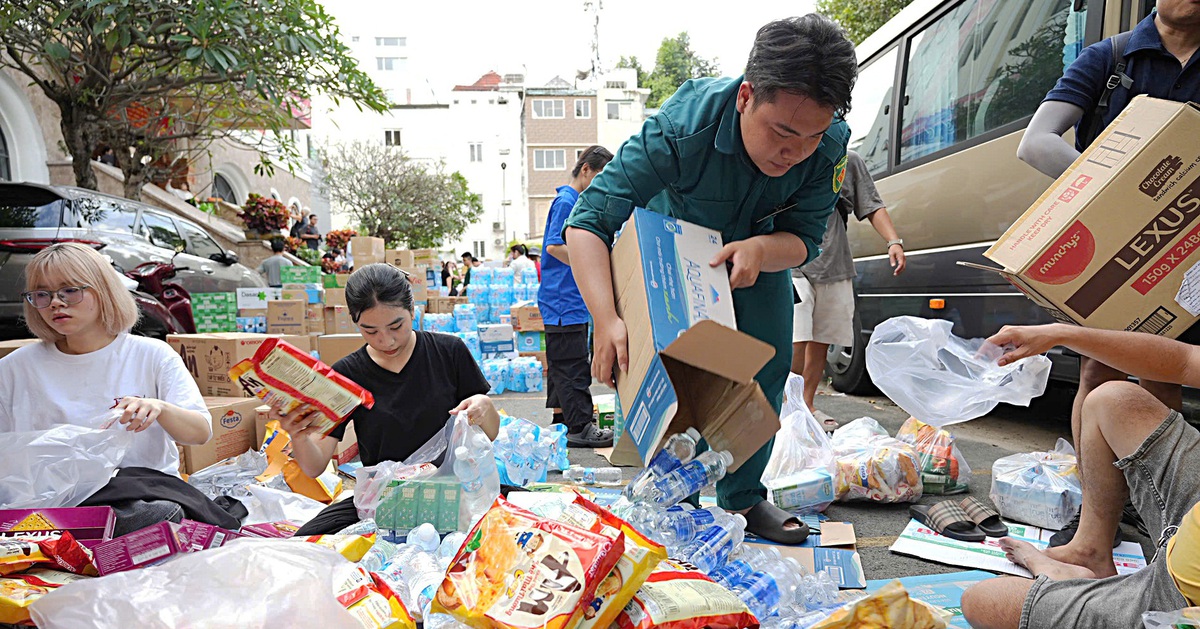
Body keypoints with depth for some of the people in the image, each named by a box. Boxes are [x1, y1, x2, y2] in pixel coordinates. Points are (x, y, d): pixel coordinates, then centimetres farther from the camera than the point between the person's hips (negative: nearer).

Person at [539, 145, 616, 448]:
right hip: (565, 301, -10)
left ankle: (562, 423, 22)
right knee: (573, 367, -7)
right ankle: (580, 428, -3)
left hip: (571, 301, 10)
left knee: (561, 365, 14)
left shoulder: (578, 202, 20)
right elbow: (554, 245, -21)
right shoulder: (566, 201, -11)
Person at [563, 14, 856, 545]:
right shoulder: (684, 127, -42)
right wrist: (606, 319, -56)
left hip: (760, 249, 4)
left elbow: (804, 239, -20)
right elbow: (588, 220, -43)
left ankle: (741, 499, 16)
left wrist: (761, 249, -45)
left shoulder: (830, 143, -30)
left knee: (767, 367, 0)